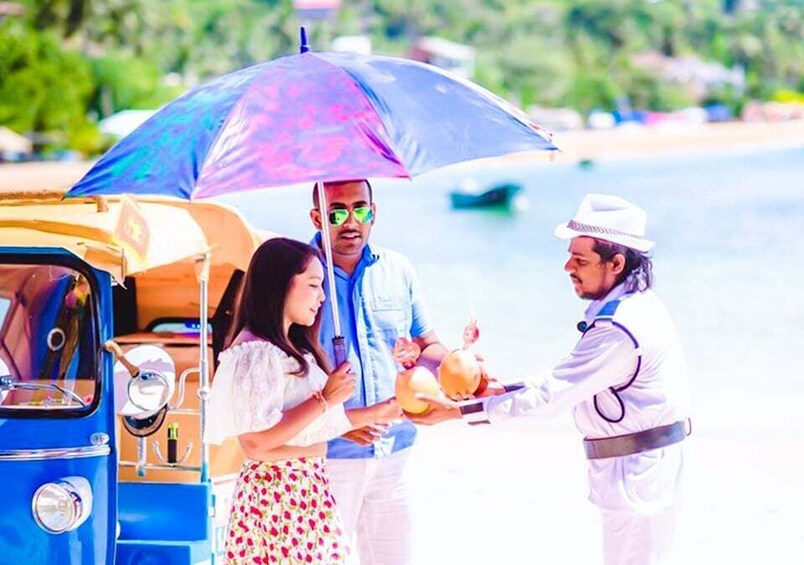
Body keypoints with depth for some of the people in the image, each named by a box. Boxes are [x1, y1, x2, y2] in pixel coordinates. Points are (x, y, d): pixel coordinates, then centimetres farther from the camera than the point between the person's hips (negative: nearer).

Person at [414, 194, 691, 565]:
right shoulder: (631, 306, 8)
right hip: (647, 470, 10)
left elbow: (551, 396, -24)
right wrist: (502, 390, 3)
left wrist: (457, 411, -20)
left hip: (636, 477, -10)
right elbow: (568, 382, 13)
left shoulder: (620, 329, -25)